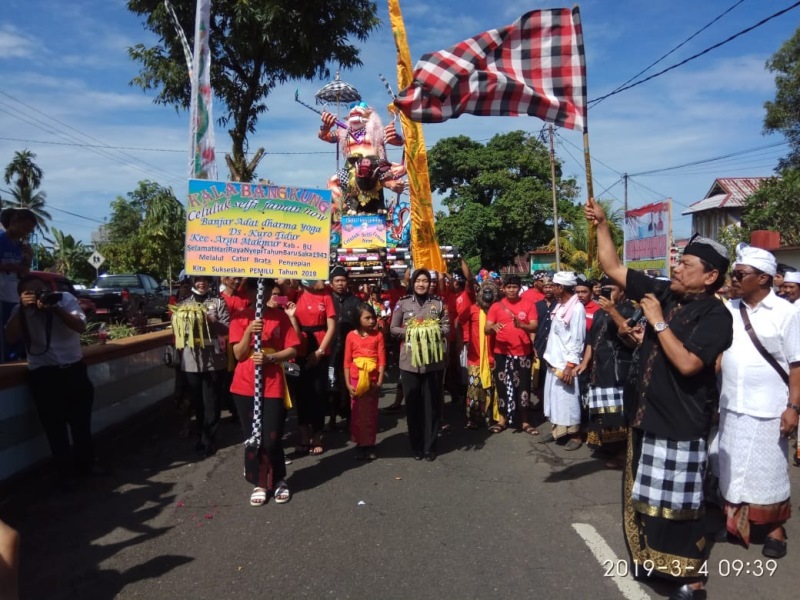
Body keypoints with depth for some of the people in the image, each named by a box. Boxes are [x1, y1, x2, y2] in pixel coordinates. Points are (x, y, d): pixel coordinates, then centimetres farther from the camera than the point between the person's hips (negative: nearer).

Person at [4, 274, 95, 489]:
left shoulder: (65, 299, -2)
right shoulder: (20, 310, 1)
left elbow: (81, 326, -13)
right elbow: (11, 338, -14)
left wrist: (56, 309, -24)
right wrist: (23, 309, -21)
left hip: (75, 369, 1)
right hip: (43, 375, -1)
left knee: (81, 421, 12)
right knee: (55, 426, 2)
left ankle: (85, 464, 31)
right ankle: (65, 473, 16)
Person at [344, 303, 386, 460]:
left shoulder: (378, 335, -2)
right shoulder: (351, 336, -3)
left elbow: (382, 360, -3)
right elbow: (347, 361, -1)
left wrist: (379, 382, -9)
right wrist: (348, 383, -5)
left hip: (372, 380, 0)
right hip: (356, 380, 0)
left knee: (371, 413, 9)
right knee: (357, 413, 7)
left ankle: (370, 445, 20)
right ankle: (360, 444, 18)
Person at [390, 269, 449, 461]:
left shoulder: (439, 302, 5)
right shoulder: (403, 303, 4)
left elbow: (446, 327, 6)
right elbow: (394, 329, 6)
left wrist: (436, 332, -13)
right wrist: (409, 332, -10)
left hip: (433, 360, 0)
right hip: (410, 361, 0)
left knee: (432, 403, 5)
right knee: (413, 404, 5)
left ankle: (430, 446, 17)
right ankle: (416, 446, 19)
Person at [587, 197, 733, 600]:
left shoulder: (715, 315, -16)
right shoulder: (662, 292, 2)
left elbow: (686, 363, -28)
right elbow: (612, 267, 7)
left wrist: (658, 322, -21)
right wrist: (601, 224, 2)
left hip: (680, 426, -7)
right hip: (646, 417, 7)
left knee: (677, 506, 4)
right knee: (645, 498, 20)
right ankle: (654, 558, 40)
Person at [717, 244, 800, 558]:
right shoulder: (729, 309, 3)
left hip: (768, 410, -4)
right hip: (730, 407, 4)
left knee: (768, 472, 9)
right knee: (732, 469, 13)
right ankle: (734, 521, 30)